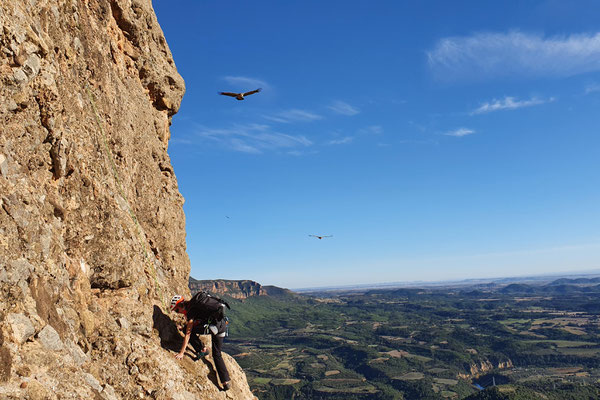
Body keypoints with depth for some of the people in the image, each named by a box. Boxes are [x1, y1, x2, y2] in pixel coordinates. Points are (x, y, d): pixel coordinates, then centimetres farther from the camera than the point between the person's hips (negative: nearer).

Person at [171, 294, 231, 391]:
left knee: (189, 330, 5)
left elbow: (188, 334, -7)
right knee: (217, 354, 16)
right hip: (223, 323, 9)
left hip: (214, 325, -9)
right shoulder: (193, 303, 17)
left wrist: (181, 353, -3)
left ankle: (202, 350, 13)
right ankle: (226, 381, 13)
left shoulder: (191, 310, -7)